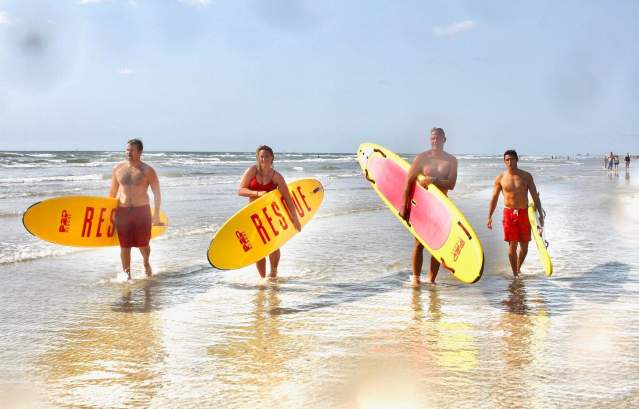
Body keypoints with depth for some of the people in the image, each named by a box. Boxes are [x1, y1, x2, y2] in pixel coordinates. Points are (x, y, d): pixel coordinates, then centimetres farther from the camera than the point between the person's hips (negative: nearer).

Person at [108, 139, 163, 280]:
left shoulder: (147, 171, -4)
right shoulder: (118, 168, 5)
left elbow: (157, 194, 0)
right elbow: (113, 192, 13)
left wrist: (156, 216, -3)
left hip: (142, 210, -2)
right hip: (122, 211, 2)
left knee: (143, 244, 7)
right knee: (124, 245, 2)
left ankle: (146, 263, 38)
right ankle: (127, 274, 14)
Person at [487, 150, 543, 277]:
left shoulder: (526, 176, 2)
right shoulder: (500, 178, 2)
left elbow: (535, 197, 4)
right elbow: (494, 198, 7)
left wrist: (540, 214, -1)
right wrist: (489, 216, 2)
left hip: (524, 213, 1)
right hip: (509, 213, -1)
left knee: (524, 246, 6)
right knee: (512, 244, -6)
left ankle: (518, 268, 29)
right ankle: (514, 273, 5)